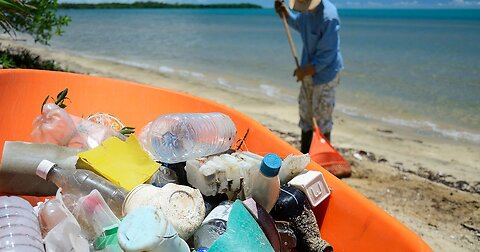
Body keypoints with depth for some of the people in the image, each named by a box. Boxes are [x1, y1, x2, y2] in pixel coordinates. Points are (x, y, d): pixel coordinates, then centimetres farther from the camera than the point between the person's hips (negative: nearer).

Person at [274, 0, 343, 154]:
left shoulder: (329, 16, -26)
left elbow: (327, 54, -23)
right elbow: (298, 24, 21)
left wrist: (307, 70, -17)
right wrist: (285, 13, 5)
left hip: (325, 73, -8)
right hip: (309, 71, 8)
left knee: (321, 114, 0)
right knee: (304, 111, 14)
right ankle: (305, 153, 28)